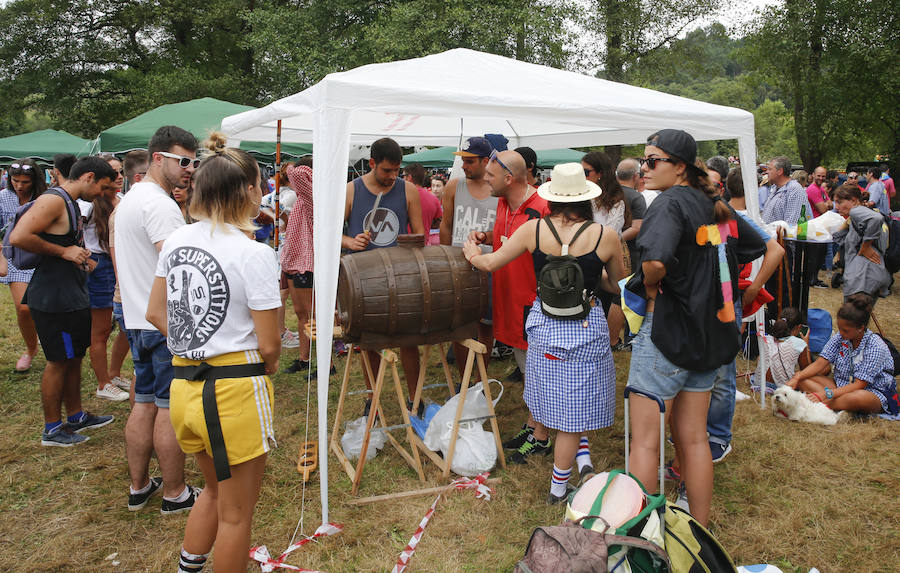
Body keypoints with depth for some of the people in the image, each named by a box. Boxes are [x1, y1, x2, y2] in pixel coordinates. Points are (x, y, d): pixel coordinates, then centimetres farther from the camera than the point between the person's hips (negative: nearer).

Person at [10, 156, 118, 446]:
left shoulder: (70, 204, 15)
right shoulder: (53, 201, -17)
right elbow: (18, 237, -27)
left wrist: (80, 258, 12)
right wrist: (64, 251, -20)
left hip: (71, 296, 10)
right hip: (54, 298, -10)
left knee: (74, 357, 18)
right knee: (58, 361, 0)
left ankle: (76, 416, 31)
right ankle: (52, 429, 13)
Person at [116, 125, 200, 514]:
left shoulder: (129, 198, 16)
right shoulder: (159, 204, -17)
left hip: (138, 319, 10)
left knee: (145, 403, 16)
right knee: (171, 408, 0)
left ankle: (139, 486, 26)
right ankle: (175, 494, 12)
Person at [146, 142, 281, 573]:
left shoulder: (176, 241, 4)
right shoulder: (254, 253, -17)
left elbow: (156, 314, 12)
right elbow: (269, 345, -16)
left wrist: (197, 346, 12)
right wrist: (267, 366, 4)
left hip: (184, 386, 7)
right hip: (235, 392, -7)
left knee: (216, 490, 30)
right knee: (236, 513, 12)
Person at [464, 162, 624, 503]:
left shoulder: (534, 229, -7)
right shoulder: (605, 236, -10)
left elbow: (491, 263, 0)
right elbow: (619, 285, 6)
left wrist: (472, 254, 21)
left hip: (543, 324, 2)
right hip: (586, 328, -2)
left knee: (543, 390, 28)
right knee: (573, 413, 9)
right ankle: (558, 487, 21)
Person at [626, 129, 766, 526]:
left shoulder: (671, 202, -15)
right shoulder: (714, 206, 9)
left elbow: (656, 260, -34)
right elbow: (758, 247, 25)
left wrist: (650, 286, -12)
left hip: (668, 330, -8)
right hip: (709, 333, 8)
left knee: (645, 440, 3)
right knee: (693, 438, 17)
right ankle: (700, 531, 27)